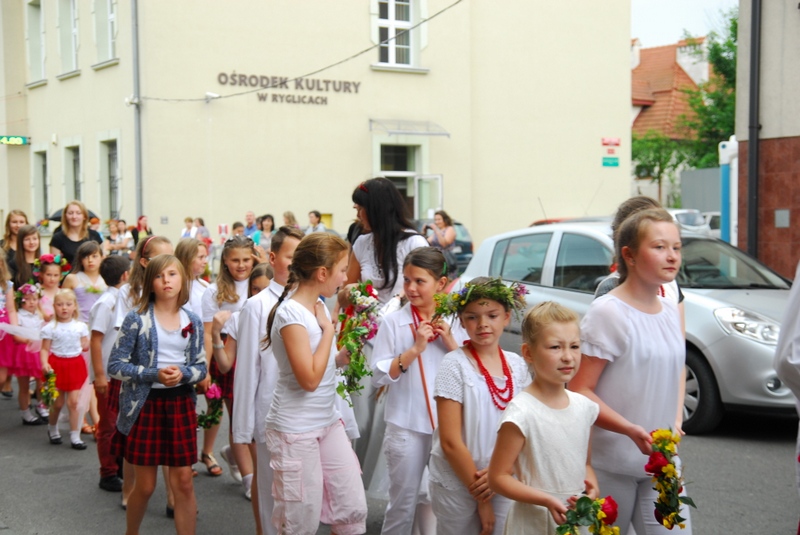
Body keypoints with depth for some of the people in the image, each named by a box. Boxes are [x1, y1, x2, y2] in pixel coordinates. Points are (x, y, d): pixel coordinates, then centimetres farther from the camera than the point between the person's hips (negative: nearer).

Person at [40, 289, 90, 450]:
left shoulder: (81, 326, 1)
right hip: (57, 365, -1)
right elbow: (45, 349, -7)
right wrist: (45, 363, -22)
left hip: (75, 365, 1)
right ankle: (52, 429, 36)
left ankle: (75, 437, 5)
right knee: (57, 403, 8)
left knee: (74, 402, -2)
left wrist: (87, 346, -13)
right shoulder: (50, 328, -6)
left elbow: (85, 346, 9)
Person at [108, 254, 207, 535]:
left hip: (180, 404, 3)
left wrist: (183, 373, -14)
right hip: (145, 404, -3)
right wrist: (154, 374, -20)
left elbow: (200, 368, 8)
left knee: (184, 482, 4)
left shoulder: (193, 322, 4)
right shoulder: (137, 319, -7)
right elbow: (115, 365, -8)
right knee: (145, 485, 7)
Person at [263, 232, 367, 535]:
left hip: (329, 422, 8)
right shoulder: (291, 313, -19)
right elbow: (309, 379, -24)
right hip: (295, 430, -8)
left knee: (354, 509, 8)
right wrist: (328, 329, -16)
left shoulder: (319, 306, 6)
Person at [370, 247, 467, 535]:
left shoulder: (454, 321, 1)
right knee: (403, 502, 8)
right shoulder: (394, 322, -6)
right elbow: (378, 375, -10)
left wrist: (450, 342, -12)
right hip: (407, 426, -2)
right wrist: (415, 349, -19)